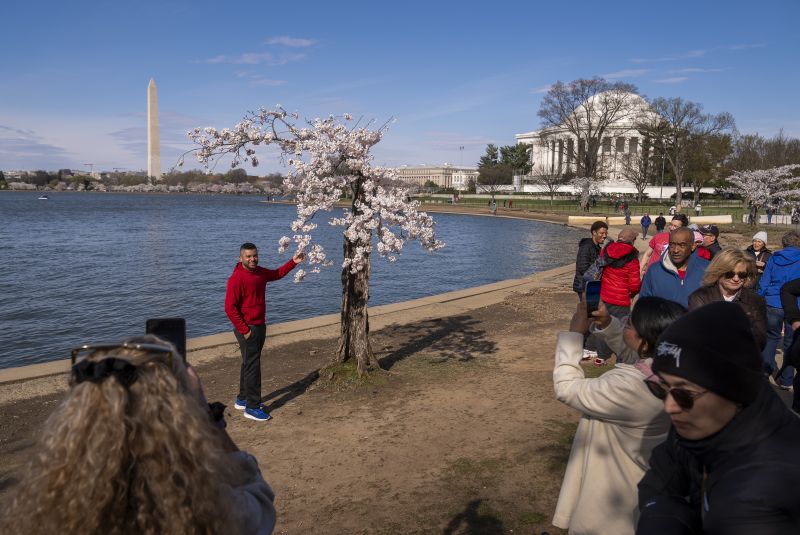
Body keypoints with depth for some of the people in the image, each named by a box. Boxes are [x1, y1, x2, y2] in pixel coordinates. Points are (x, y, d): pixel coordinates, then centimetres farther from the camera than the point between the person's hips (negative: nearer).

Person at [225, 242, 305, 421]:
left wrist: (293, 262, 12)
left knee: (249, 364, 18)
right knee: (252, 366, -5)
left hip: (260, 326, 9)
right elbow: (230, 307, -21)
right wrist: (244, 330, -19)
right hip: (247, 329, -9)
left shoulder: (260, 272, 6)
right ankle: (252, 408, 4)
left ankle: (242, 400, 31)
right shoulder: (237, 278, -19)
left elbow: (277, 273, 26)